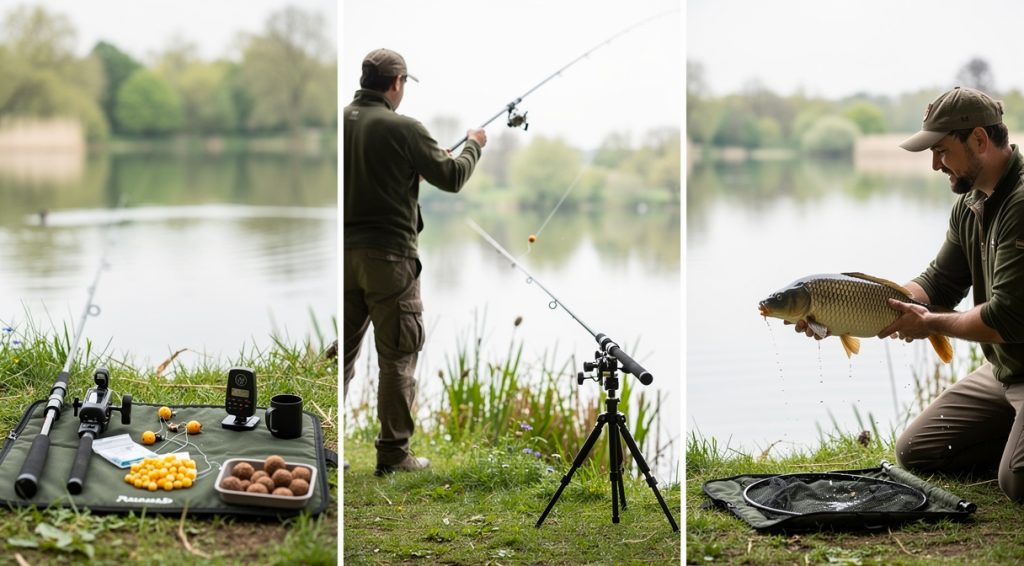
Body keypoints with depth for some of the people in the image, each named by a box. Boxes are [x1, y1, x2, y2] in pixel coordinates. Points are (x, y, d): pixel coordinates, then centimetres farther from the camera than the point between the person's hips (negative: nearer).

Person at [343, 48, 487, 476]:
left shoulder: (342, 121, 4)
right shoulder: (402, 128, -13)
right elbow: (452, 178, -6)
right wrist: (473, 145, 12)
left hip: (345, 250, 6)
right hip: (388, 256, -6)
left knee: (342, 352, 14)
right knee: (397, 357, 3)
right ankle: (393, 453, 8)